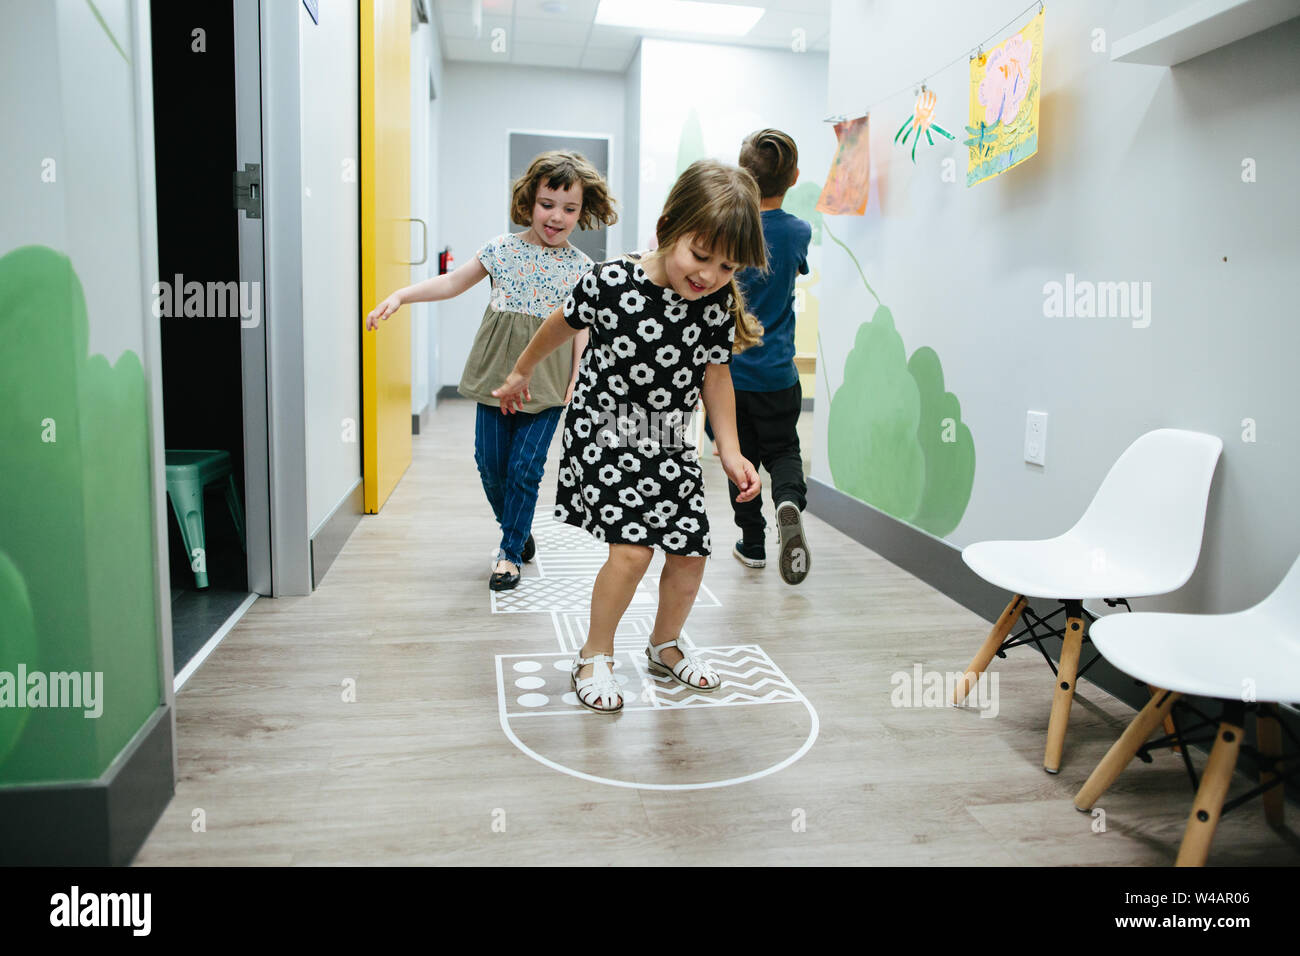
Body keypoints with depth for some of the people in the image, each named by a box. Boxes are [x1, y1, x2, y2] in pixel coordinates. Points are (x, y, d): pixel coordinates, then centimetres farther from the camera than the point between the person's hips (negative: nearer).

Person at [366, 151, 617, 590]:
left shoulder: (582, 267, 0)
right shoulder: (503, 248, 3)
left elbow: (582, 329, 1)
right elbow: (453, 282, 9)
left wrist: (575, 383, -6)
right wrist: (399, 296, 0)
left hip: (546, 382, -2)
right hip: (496, 373, 3)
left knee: (525, 467, -4)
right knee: (490, 463, 6)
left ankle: (510, 552, 13)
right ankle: (518, 533, 30)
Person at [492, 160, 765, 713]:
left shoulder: (719, 305, -9)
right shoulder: (611, 283, -19)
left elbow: (715, 377, 3)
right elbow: (562, 325, 0)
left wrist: (730, 452, -4)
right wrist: (521, 373, 16)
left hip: (670, 444, 5)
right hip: (604, 433, -4)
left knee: (690, 553, 4)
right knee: (632, 547, -17)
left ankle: (665, 646, 33)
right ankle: (595, 656, 8)